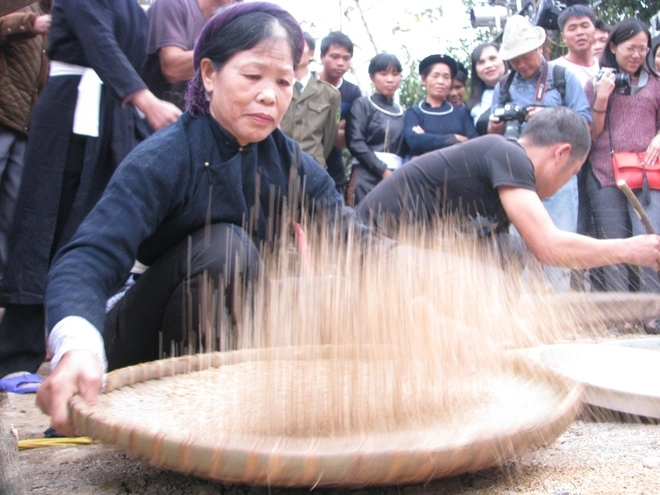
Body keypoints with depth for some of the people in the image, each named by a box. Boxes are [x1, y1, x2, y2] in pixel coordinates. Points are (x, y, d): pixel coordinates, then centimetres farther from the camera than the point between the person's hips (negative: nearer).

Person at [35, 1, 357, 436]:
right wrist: (77, 346, -55)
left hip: (246, 340, 5)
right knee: (222, 246, -30)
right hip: (147, 351, -5)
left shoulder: (290, 161, -6)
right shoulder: (162, 159, -22)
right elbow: (89, 259, -35)